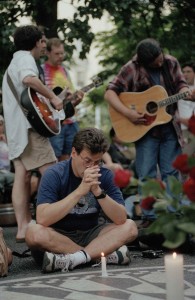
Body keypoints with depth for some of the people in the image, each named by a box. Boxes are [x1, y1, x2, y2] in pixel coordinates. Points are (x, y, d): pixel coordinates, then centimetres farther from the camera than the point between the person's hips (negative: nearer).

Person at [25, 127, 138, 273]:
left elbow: (121, 219, -12)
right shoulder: (54, 175, -14)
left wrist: (98, 192, -27)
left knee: (130, 227, -17)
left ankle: (74, 258, -30)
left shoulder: (105, 175, -5)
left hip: (89, 235, 3)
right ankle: (107, 254, -27)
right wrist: (80, 191, -31)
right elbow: (42, 219, -28)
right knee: (34, 233, -34)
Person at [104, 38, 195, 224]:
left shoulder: (171, 63, 3)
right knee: (147, 175, 0)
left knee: (171, 173, 7)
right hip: (144, 128, -3)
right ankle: (149, 217, 8)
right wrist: (128, 113, -24)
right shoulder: (132, 69, -9)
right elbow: (110, 93, -12)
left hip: (170, 127, 3)